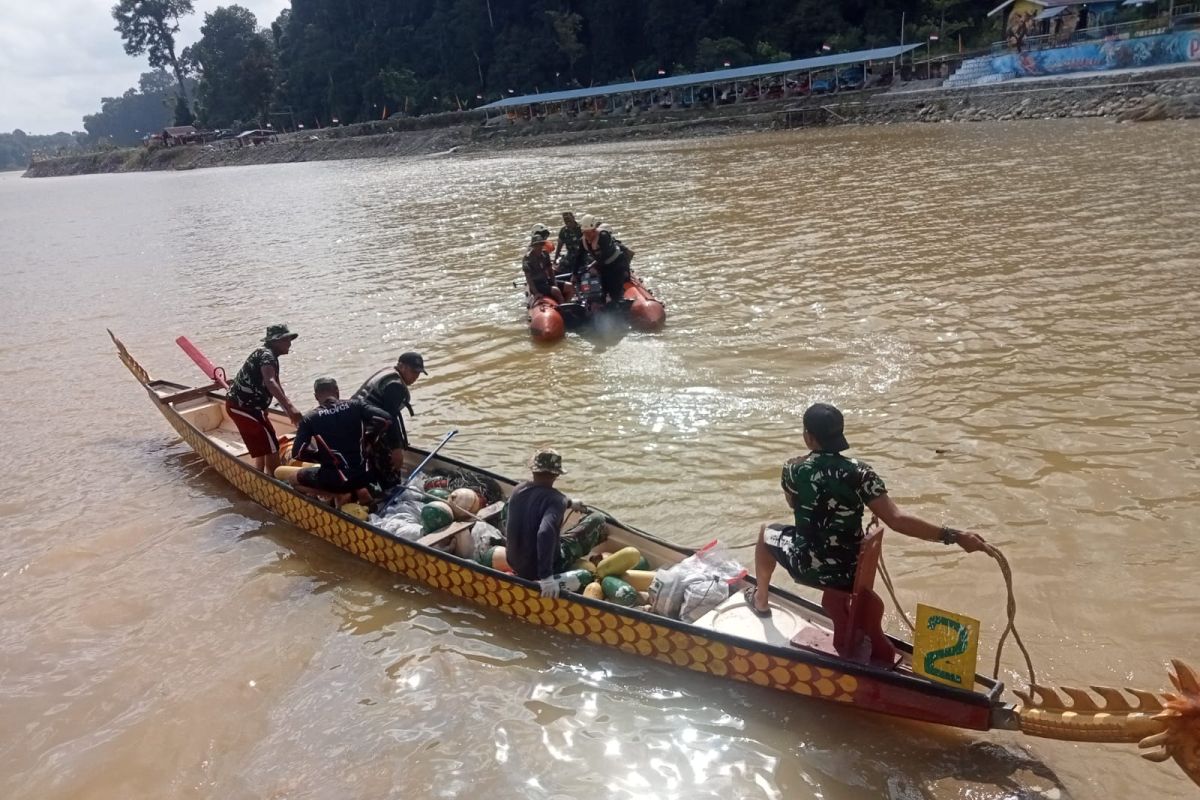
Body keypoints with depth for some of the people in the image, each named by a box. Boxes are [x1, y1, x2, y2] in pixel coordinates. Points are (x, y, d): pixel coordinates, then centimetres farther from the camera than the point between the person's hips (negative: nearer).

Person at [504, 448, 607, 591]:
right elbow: (546, 533, -42)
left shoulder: (518, 490, -2)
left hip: (516, 565, 7)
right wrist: (546, 576, -38)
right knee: (597, 519, 7)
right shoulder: (555, 499, -25)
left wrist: (569, 503, 34)